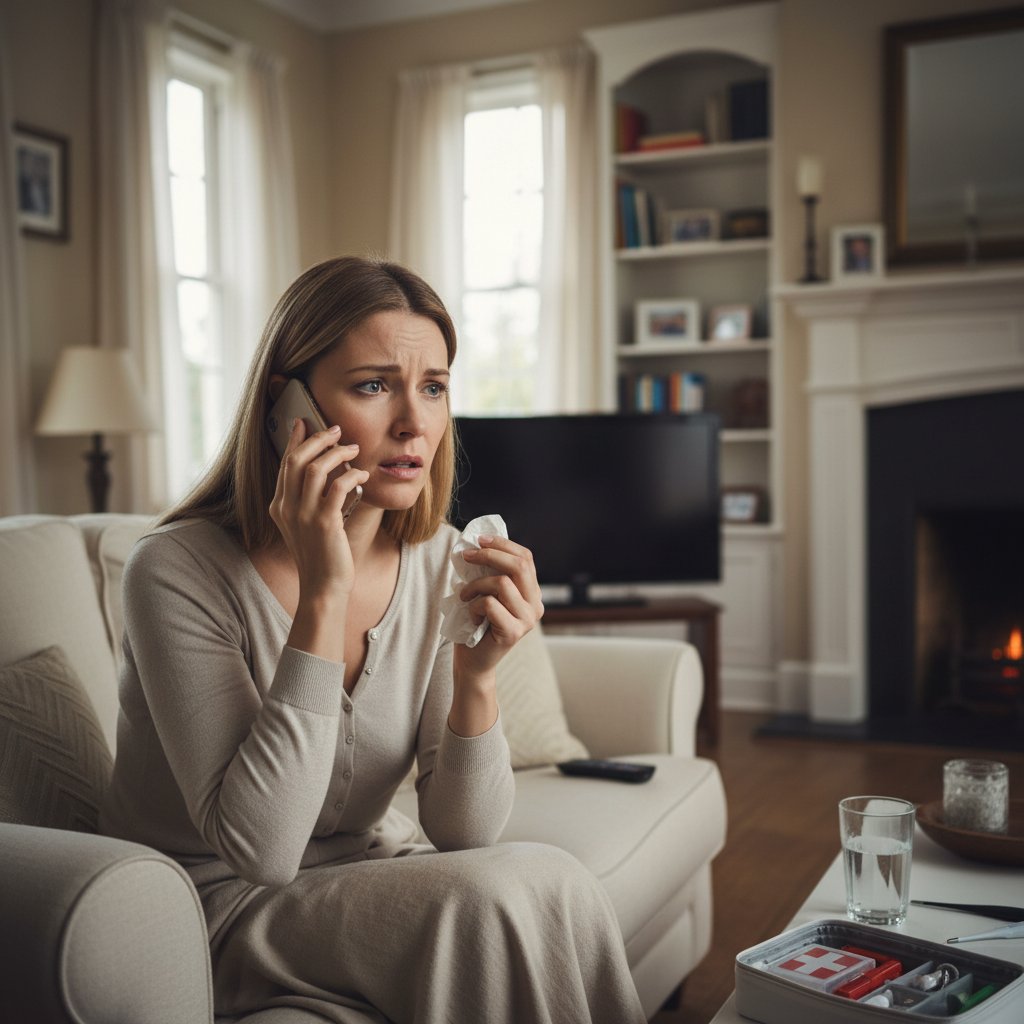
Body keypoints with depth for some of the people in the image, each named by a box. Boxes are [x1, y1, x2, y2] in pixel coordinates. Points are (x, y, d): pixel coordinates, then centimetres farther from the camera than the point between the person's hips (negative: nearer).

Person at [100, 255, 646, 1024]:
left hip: (367, 873, 4)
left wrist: (477, 675, -27)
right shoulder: (180, 571, -21)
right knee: (509, 893, -25)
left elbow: (462, 835, -7)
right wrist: (323, 596, -32)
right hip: (215, 905, -4)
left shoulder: (441, 561, -8)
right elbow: (258, 850, -26)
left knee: (553, 891, -24)